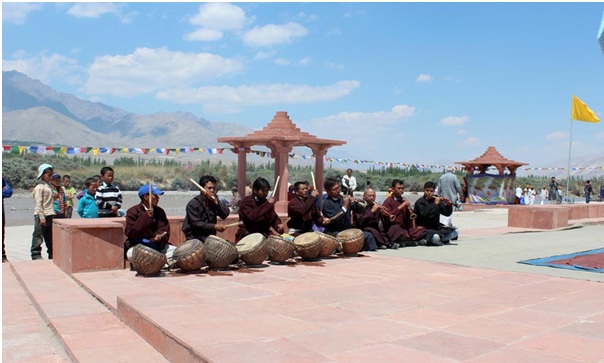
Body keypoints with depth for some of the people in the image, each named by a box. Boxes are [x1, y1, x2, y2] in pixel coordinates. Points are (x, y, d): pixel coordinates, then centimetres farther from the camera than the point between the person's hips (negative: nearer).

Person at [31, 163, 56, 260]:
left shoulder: (49, 186, 15)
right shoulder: (39, 187, -10)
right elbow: (38, 203, -15)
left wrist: (52, 215, 14)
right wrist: (41, 217, -20)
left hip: (50, 215, 8)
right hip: (41, 216, -8)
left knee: (50, 238, 14)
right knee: (38, 237, -1)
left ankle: (52, 255, 21)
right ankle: (36, 255, 5)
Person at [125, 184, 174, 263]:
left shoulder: (159, 211, 11)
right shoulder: (133, 212, -2)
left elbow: (165, 229, 4)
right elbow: (130, 233, -13)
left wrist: (159, 236, -21)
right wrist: (146, 217, -21)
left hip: (157, 244, 5)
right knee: (131, 254, -37)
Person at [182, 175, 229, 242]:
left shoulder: (214, 201, 7)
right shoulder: (193, 204, -10)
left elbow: (226, 214, -4)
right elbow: (196, 224, -16)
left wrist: (216, 202, -16)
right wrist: (214, 227, -24)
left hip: (210, 238, 5)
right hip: (195, 239, -5)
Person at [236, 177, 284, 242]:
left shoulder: (266, 202, 12)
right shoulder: (246, 202, -9)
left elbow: (273, 217, 12)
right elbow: (252, 217, -26)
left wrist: (278, 224, -12)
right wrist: (268, 204, -22)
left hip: (264, 234, 7)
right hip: (247, 235, -7)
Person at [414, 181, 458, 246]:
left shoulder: (435, 201, 10)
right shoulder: (420, 202, -9)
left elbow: (447, 213, 8)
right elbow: (425, 215, -25)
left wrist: (448, 205, -12)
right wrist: (435, 204, -23)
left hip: (436, 227, 7)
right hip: (424, 228, -7)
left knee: (455, 231, -6)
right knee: (435, 237, -37)